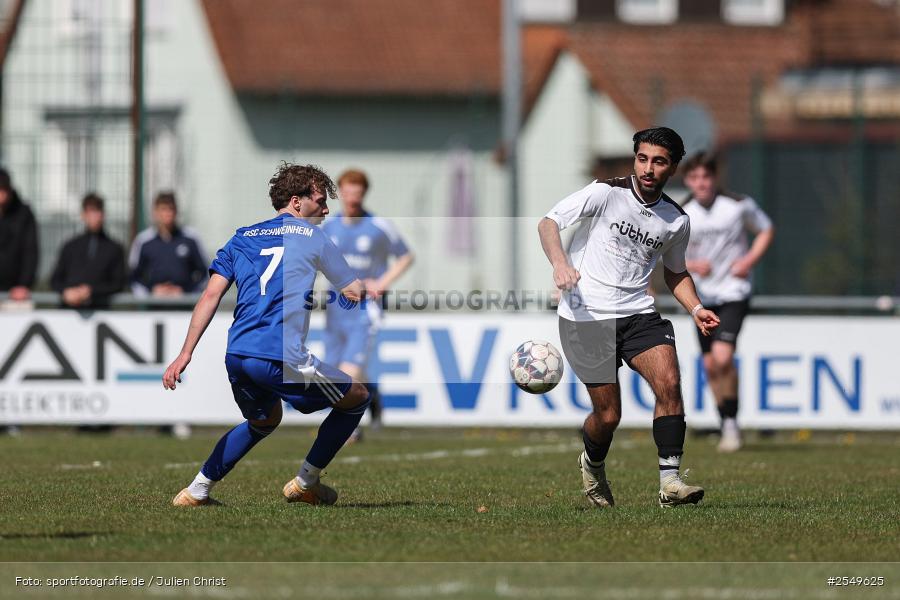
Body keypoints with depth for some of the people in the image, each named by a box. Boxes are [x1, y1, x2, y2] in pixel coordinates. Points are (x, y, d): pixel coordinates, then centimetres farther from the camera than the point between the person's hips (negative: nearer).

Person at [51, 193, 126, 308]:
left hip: (99, 307, -1)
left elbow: (118, 284, 7)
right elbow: (55, 280, 18)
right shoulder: (70, 247, 18)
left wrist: (91, 291, -6)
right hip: (69, 307, 1)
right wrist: (66, 292, -4)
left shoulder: (114, 249, 11)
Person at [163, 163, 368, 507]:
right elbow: (354, 292, 15)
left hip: (236, 356, 6)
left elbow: (211, 295, 9)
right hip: (282, 358, -6)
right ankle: (305, 483, 16)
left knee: (264, 421, 34)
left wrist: (185, 354, 4)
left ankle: (198, 490, 25)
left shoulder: (241, 238, 20)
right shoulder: (313, 237, 9)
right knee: (357, 398, 14)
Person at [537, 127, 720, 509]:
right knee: (608, 414, -2)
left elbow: (676, 272, 25)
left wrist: (696, 309, 7)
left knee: (669, 383, -20)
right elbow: (548, 222, -10)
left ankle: (670, 483, -20)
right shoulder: (606, 193, -6)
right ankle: (592, 466, 32)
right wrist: (560, 263, -29)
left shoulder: (676, 220, 8)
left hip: (638, 313, 4)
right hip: (586, 316, -4)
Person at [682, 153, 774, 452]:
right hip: (702, 296, 4)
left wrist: (750, 259, -9)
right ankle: (727, 426, 26)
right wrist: (691, 264, -14)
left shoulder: (739, 205, -8)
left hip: (734, 292, -4)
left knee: (723, 357, -20)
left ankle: (731, 421, -5)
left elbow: (766, 230, 7)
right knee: (710, 364, 7)